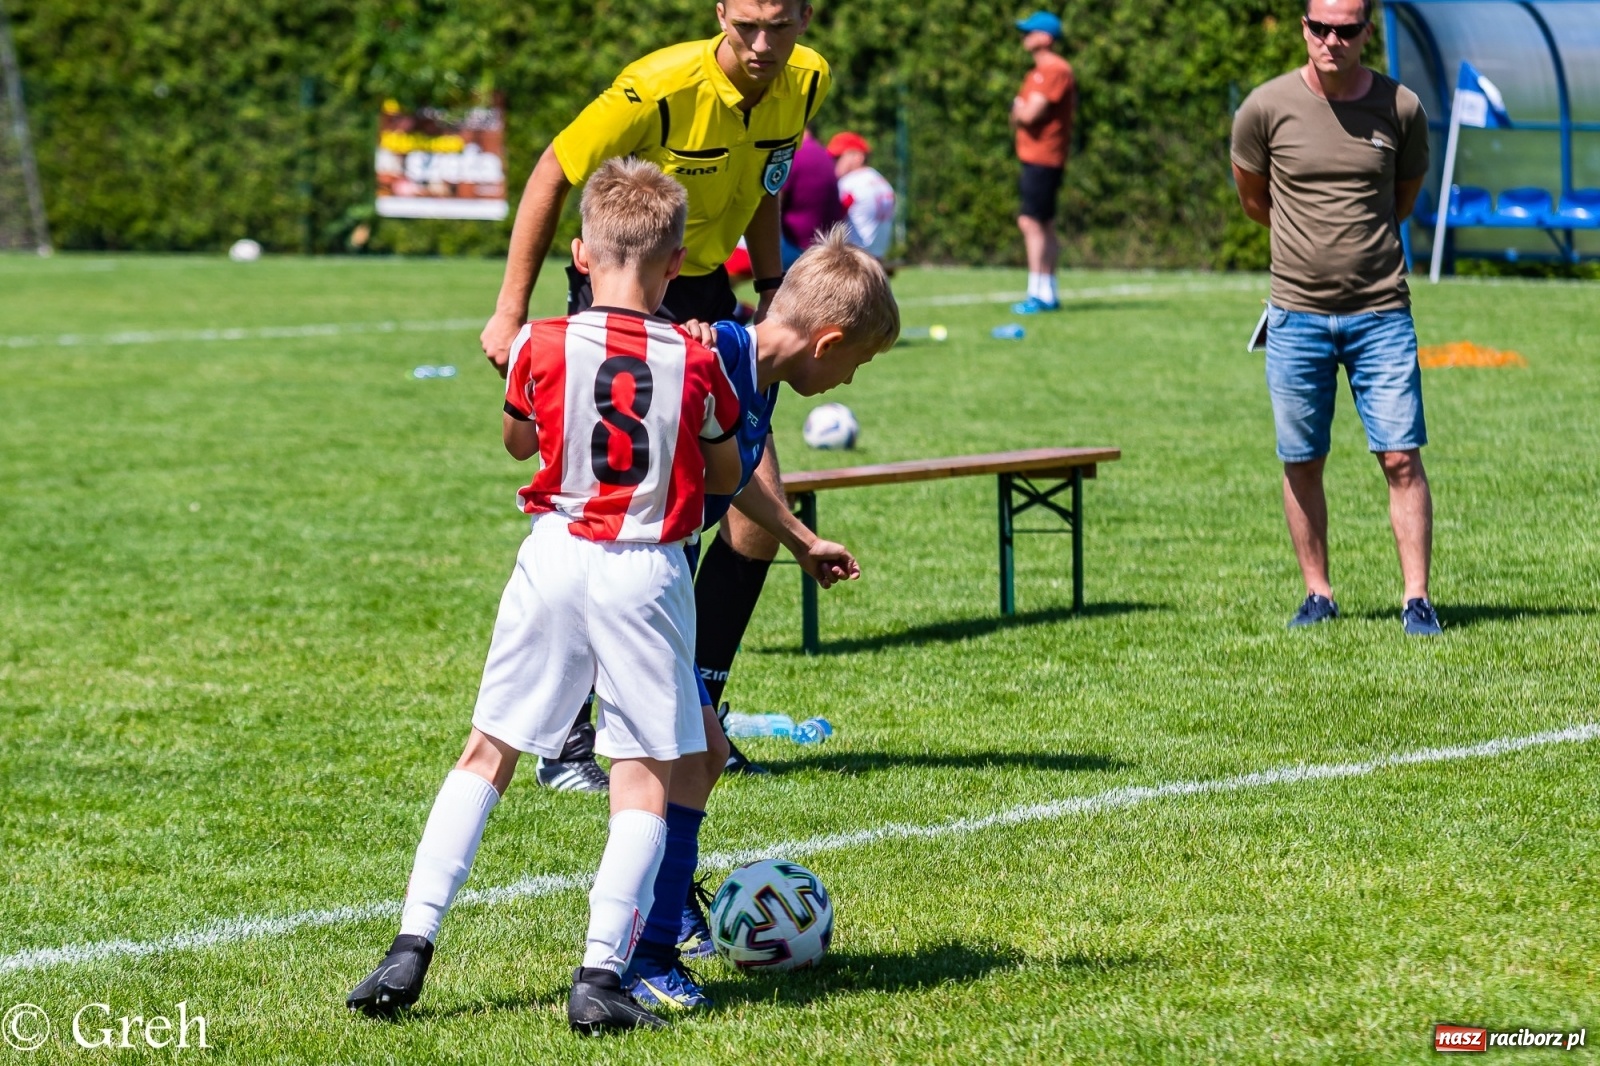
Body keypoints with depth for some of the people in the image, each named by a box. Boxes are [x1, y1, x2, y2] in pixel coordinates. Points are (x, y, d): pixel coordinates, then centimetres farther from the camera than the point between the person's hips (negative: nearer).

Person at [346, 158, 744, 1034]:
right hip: (648, 571, -1)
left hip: (555, 559, 1)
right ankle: (601, 974, -6)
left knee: (486, 754, 13)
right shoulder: (696, 365, -5)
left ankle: (412, 945, 7)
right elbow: (726, 476, 11)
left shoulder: (542, 348, -3)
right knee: (644, 780, 4)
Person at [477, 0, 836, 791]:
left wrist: (772, 284, 12)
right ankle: (564, 741, -6)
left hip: (706, 296, 7)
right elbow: (552, 177, -15)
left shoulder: (806, 82, -5)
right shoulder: (661, 88, -25)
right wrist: (510, 311, -16)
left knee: (760, 506, 0)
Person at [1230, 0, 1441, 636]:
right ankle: (1317, 594, 17)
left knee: (1401, 458, -4)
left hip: (1381, 313, 0)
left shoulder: (1401, 108, -1)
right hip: (1297, 317, 0)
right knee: (1301, 464, 5)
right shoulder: (1266, 108, -3)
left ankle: (1416, 600, 0)